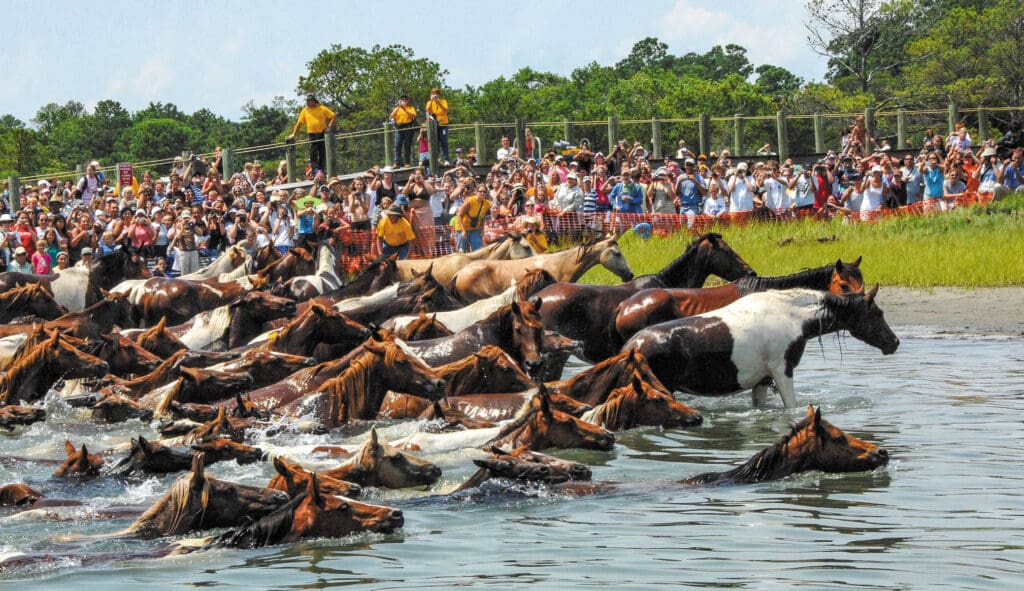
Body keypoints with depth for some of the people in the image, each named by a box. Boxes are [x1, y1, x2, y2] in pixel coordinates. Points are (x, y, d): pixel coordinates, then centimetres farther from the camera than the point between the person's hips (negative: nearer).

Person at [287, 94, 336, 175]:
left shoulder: (322, 109, 3)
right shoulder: (305, 111, 8)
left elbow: (333, 116, 6)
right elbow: (299, 123, 10)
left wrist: (329, 126, -8)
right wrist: (294, 134, 3)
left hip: (322, 133, -1)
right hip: (312, 134, 1)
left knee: (322, 152, 1)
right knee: (313, 152, -8)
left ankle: (321, 169, 6)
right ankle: (315, 169, -11)